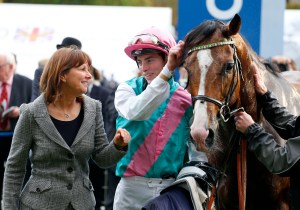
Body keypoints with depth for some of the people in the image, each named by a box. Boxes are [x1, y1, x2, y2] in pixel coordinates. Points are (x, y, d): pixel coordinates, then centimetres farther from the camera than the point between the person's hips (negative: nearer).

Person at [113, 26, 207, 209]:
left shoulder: (186, 98, 3)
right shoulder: (127, 89, 2)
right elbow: (135, 112, -22)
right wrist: (167, 71, -26)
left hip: (172, 186, 1)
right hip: (133, 186, -1)